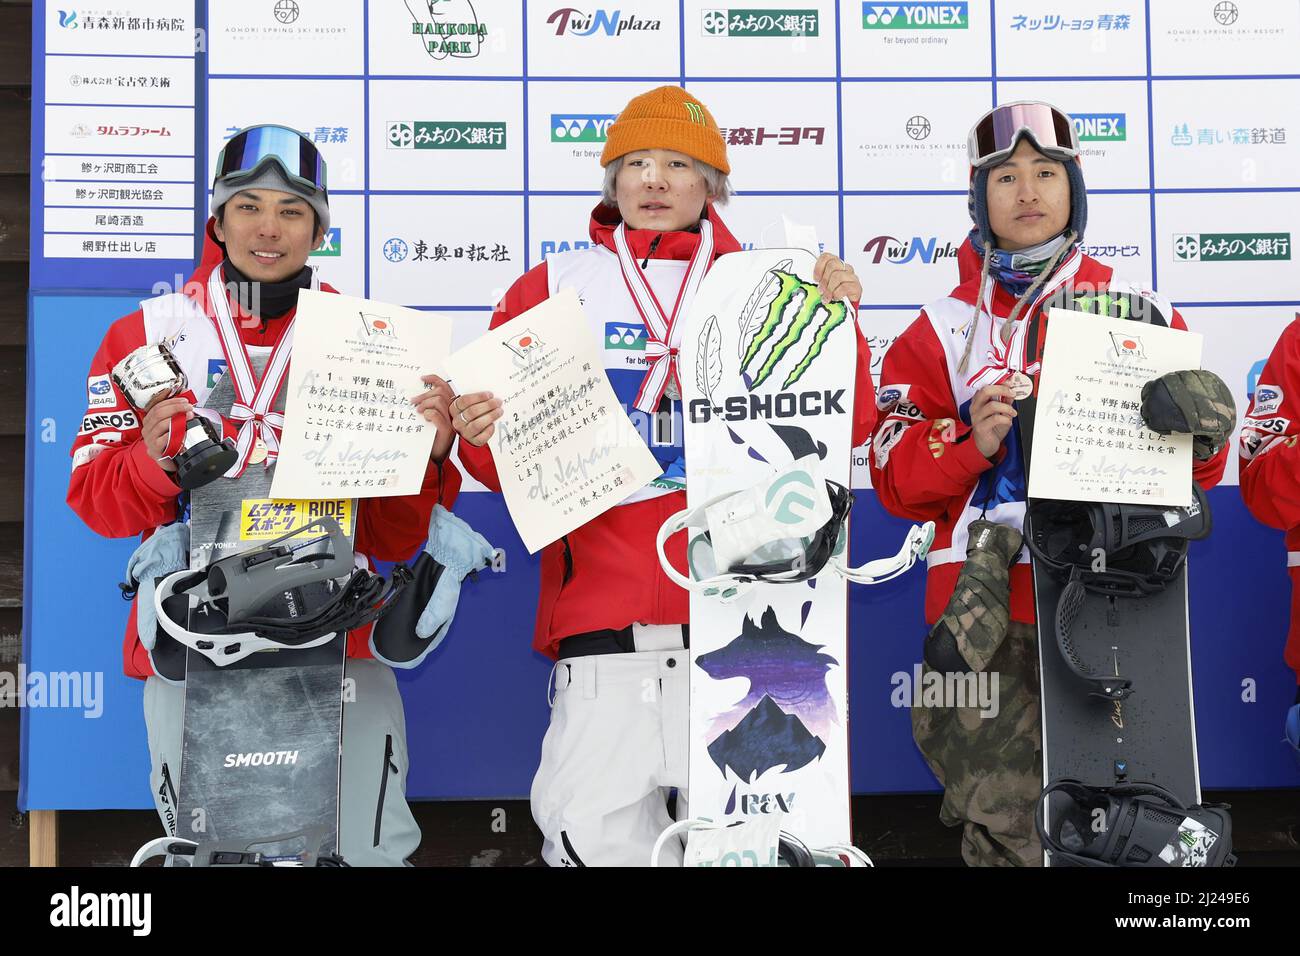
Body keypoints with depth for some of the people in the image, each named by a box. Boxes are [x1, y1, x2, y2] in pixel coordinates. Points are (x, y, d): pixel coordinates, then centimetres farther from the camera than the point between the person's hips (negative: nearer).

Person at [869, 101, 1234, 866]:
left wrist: (1199, 423, -8)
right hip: (990, 606, 0)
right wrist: (970, 441, -12)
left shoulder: (1141, 311, 12)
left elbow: (1198, 469, 14)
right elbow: (897, 477, 5)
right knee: (1010, 833, -5)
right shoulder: (942, 329, 10)